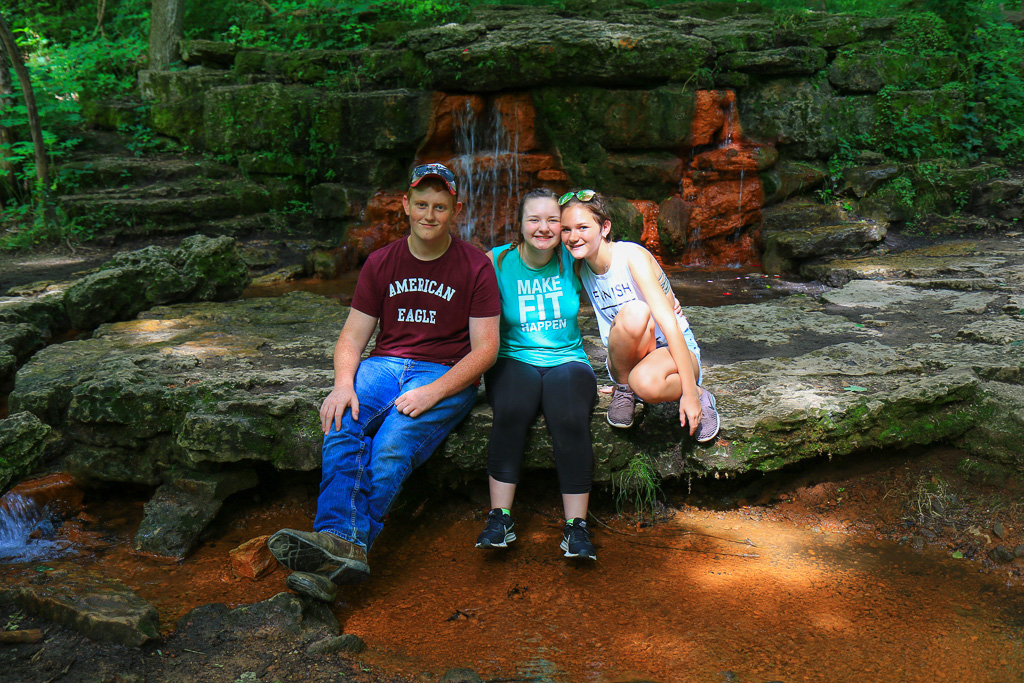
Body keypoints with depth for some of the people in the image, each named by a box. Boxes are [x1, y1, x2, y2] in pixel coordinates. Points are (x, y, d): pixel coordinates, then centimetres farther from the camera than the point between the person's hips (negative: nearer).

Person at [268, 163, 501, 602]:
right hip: (385, 365, 3)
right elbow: (352, 336, 9)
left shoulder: (475, 267, 1)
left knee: (392, 446, -31)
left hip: (447, 375, -3)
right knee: (342, 428, -29)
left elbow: (484, 349, -4)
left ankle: (337, 551, -39)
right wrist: (344, 382, -13)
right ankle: (341, 543, -43)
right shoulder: (381, 263, 12)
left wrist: (433, 392, -19)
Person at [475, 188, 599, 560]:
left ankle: (576, 524, -24)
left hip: (567, 359, 1)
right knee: (510, 412, -34)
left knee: (571, 419, -31)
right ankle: (500, 517, -24)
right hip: (515, 359, 0)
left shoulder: (572, 261, 2)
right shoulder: (497, 262, -1)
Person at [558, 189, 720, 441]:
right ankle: (623, 389, -7)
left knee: (646, 382, -41)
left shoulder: (633, 256, -19)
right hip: (629, 359, 4)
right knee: (634, 312, -33)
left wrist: (690, 394, -30)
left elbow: (669, 323, -25)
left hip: (674, 351, -3)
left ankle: (699, 395, -7)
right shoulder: (580, 268, -1)